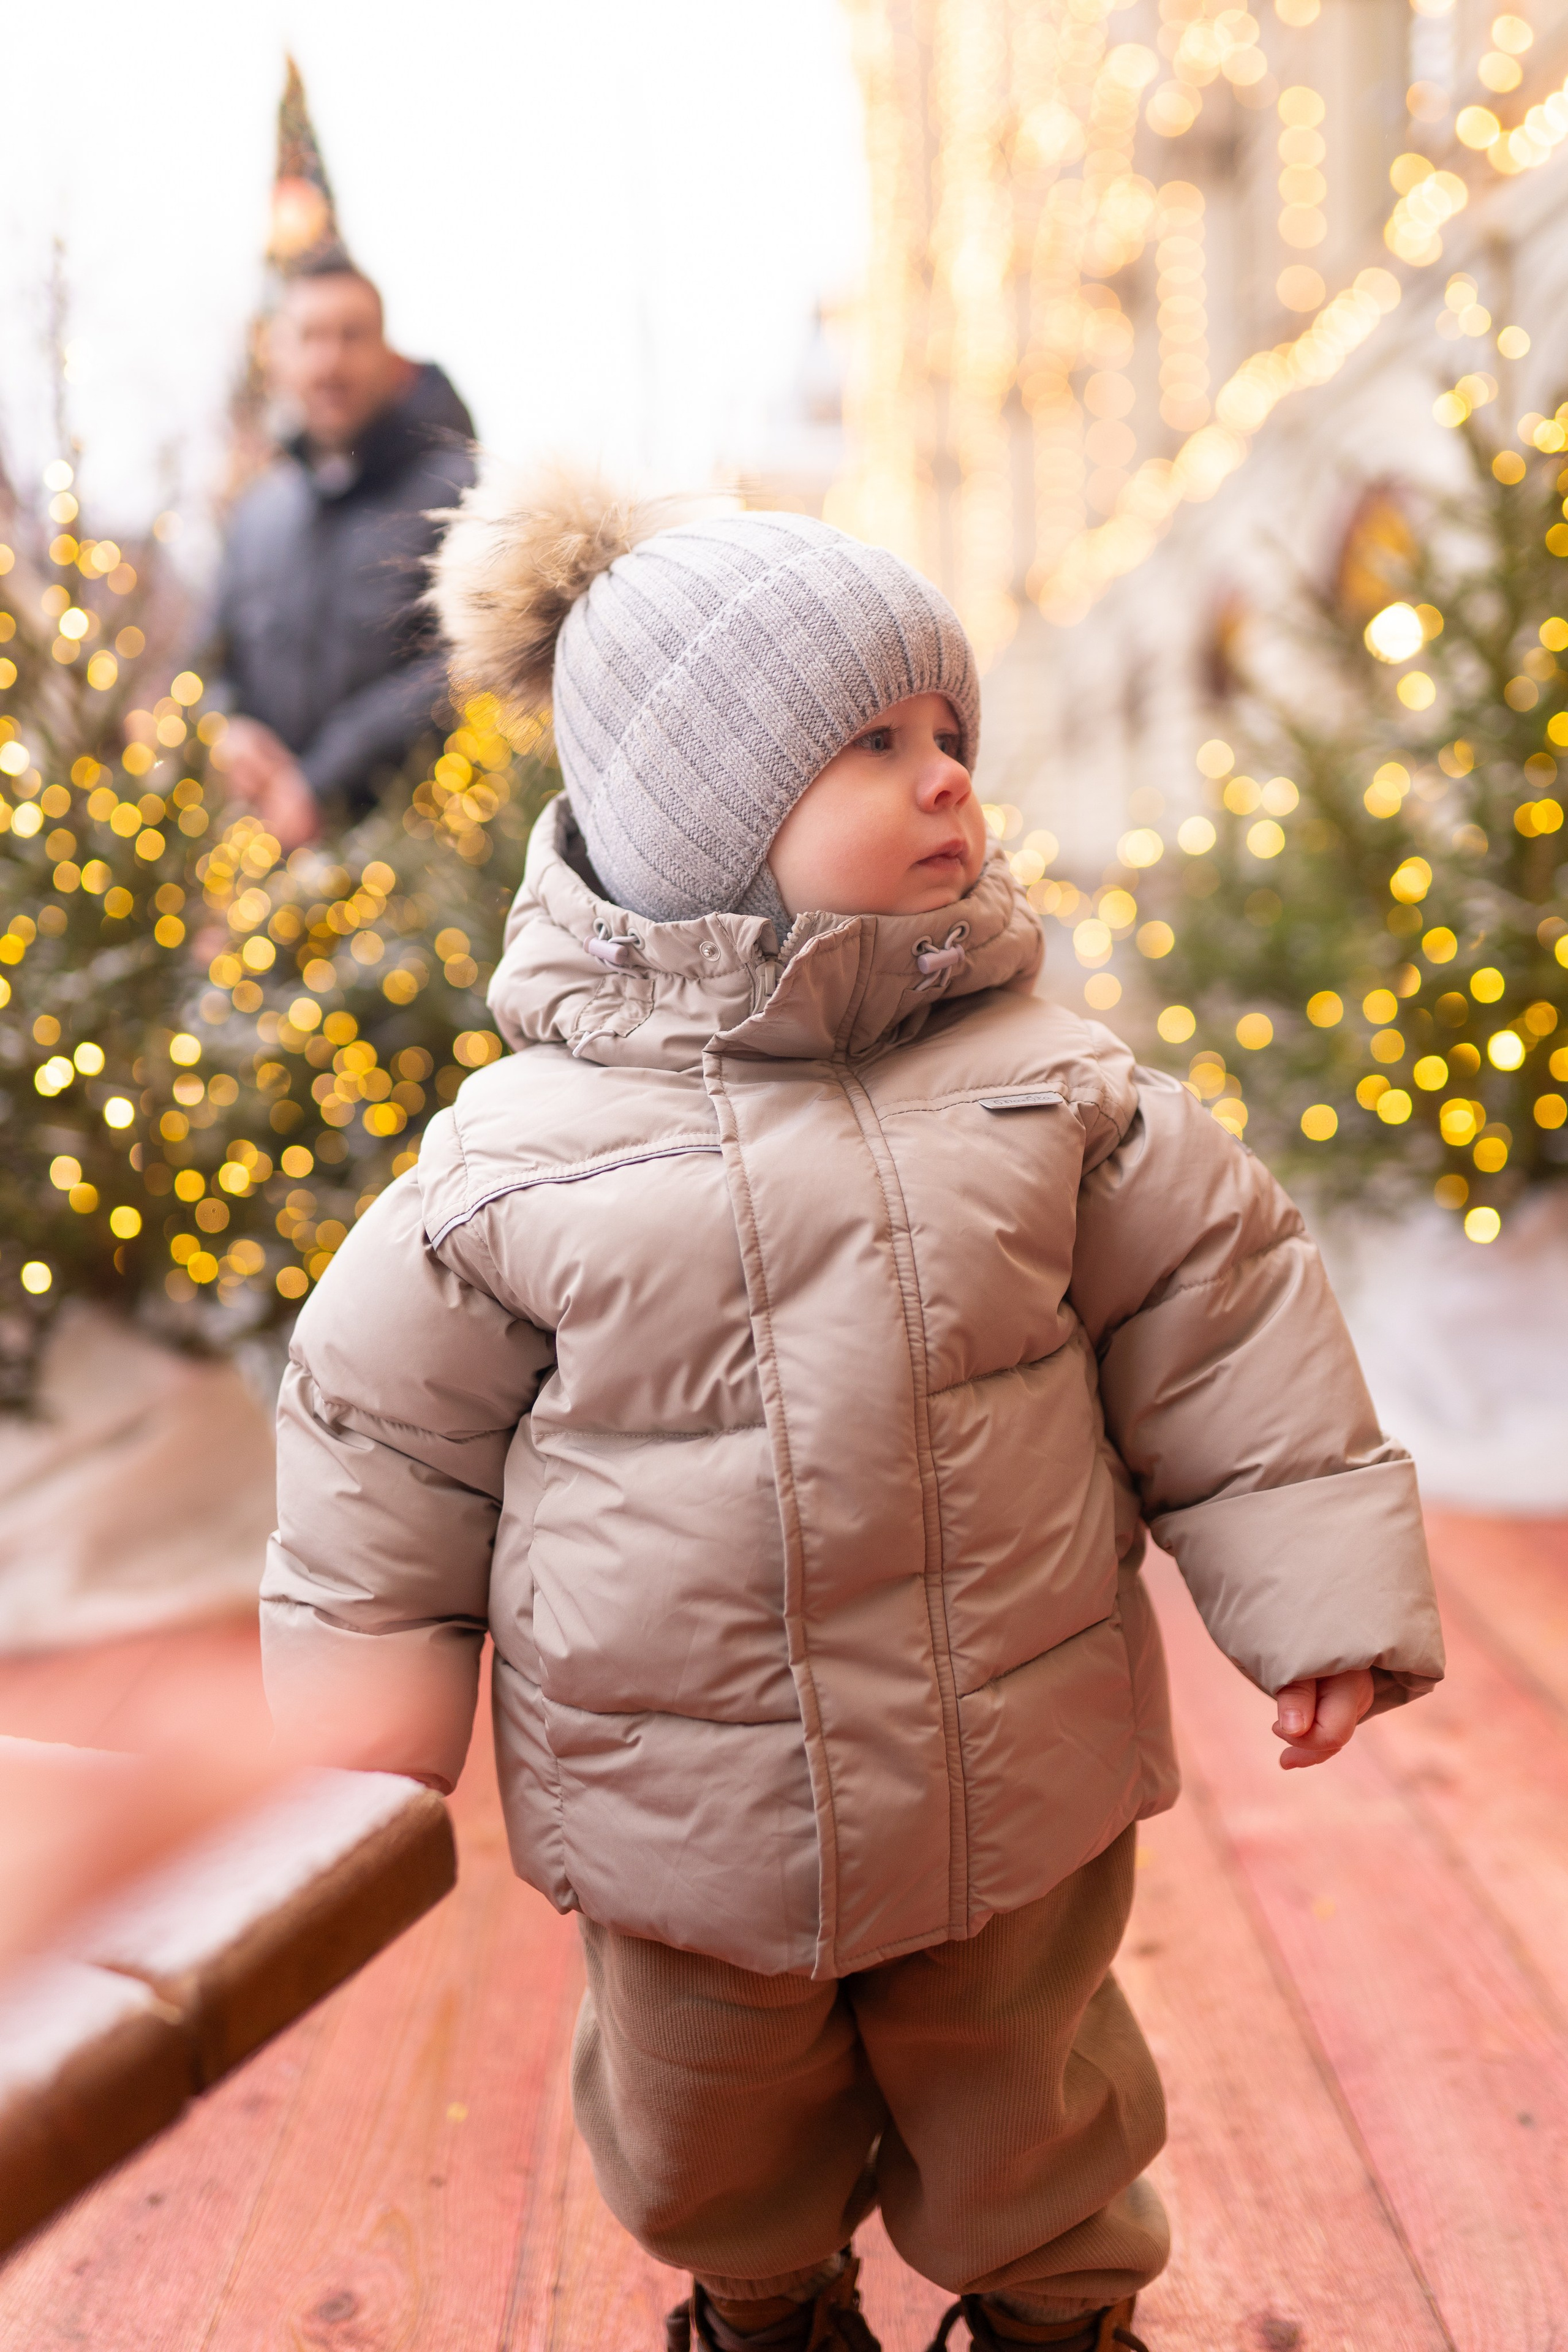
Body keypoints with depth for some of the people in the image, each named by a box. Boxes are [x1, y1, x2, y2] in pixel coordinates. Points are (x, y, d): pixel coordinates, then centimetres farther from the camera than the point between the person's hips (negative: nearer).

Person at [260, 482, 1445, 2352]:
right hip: (683, 1808, 0)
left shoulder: (1051, 1084, -9)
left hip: (1015, 1777, 1)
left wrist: (1318, 1597, -2)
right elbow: (383, 1433, -3)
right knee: (715, 2126, 24)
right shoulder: (520, 1151, -14)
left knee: (1025, 2100, 24)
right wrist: (360, 1745, 3)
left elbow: (1221, 1326, -1)